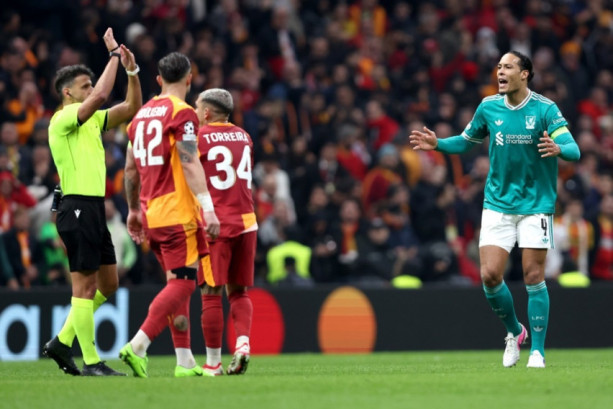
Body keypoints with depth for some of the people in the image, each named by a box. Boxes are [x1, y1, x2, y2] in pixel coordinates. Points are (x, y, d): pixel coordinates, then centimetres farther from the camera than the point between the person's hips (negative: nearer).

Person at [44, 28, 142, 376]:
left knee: (108, 285, 11)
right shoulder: (63, 119, -9)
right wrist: (114, 55, -13)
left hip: (95, 208, 9)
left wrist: (132, 71, 4)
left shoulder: (93, 120, 17)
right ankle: (91, 362, -6)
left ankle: (63, 342, 18)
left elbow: (132, 108, 17)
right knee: (86, 284, -8)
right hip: (78, 207, -9)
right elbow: (100, 96, -22)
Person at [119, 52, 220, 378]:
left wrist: (134, 211, 29)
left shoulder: (142, 114, 15)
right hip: (178, 212, -8)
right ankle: (137, 347, -18)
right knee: (182, 284, -7)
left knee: (178, 283, 12)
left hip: (152, 214, 8)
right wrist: (207, 207, -20)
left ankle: (184, 361, 10)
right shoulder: (182, 113, -8)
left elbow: (131, 168, 21)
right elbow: (189, 164, -18)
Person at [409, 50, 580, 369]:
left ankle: (537, 351, 5)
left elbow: (574, 150, -17)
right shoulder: (488, 107, 3)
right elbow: (467, 141, 19)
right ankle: (514, 332, 19)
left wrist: (558, 149, -39)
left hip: (535, 204, -3)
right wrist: (438, 144, 2)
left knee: (533, 276, -5)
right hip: (497, 203, 3)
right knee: (490, 275, -7)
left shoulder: (545, 109, -9)